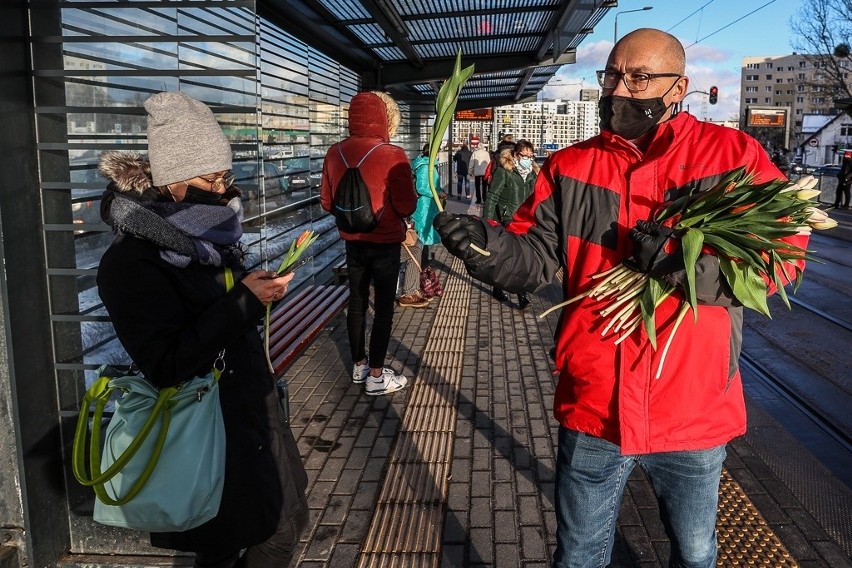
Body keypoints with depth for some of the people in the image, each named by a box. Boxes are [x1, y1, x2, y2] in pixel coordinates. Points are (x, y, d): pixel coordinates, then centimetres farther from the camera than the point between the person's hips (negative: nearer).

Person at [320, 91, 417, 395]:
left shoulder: (335, 153, -3)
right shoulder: (392, 155, -18)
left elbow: (327, 202, 4)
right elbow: (406, 206, -17)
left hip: (352, 240, 5)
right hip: (385, 242, -5)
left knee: (357, 302, 16)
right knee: (384, 307, 5)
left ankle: (359, 366, 29)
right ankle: (376, 376, 13)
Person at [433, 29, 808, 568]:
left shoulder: (733, 154, -6)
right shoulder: (570, 167, 1)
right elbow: (534, 253, -6)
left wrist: (694, 263, -25)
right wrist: (486, 244, -28)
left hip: (695, 412, -1)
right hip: (592, 407, 1)